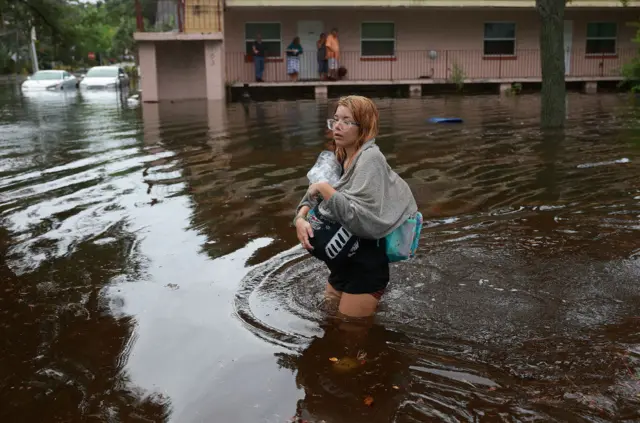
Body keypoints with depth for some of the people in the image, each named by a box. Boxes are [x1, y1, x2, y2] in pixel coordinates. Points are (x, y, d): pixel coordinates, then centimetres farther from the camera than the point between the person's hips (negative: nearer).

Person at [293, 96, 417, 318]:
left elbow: (359, 217, -31)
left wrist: (324, 188, -22)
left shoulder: (370, 158, -21)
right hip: (344, 262, 9)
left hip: (366, 265, -9)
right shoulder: (342, 158, 6)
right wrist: (300, 218, -11)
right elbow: (313, 195, 9)